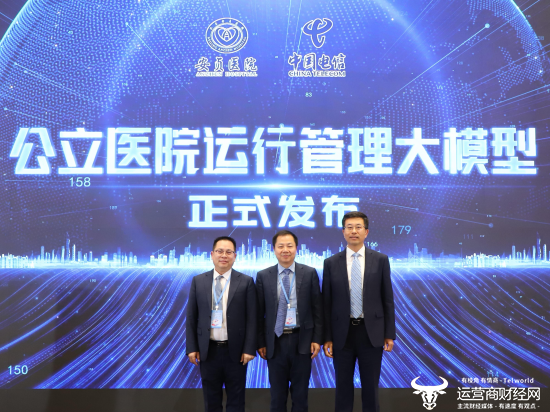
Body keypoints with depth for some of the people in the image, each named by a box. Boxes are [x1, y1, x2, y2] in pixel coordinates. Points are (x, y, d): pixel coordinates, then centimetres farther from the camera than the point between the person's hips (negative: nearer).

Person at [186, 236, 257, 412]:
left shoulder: (246, 282, -4)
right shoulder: (198, 281, 2)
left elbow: (251, 318, -5)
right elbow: (191, 317, 4)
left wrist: (249, 349, -9)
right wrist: (192, 347, -1)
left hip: (235, 350, -1)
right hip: (208, 350, 2)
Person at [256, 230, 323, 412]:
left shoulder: (310, 273, -1)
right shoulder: (263, 276, 0)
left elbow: (317, 308, 1)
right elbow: (259, 313, 3)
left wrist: (317, 339, -3)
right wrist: (260, 342, 1)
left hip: (302, 340, 0)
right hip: (275, 341, 1)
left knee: (300, 392, 13)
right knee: (277, 393, 13)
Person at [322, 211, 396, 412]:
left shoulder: (380, 260, 0)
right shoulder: (331, 263, 0)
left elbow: (387, 299, 2)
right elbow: (326, 303, 1)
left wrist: (390, 334, -1)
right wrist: (327, 338, -2)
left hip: (371, 332, 0)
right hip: (343, 333, 0)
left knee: (371, 386, 10)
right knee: (343, 387, 10)